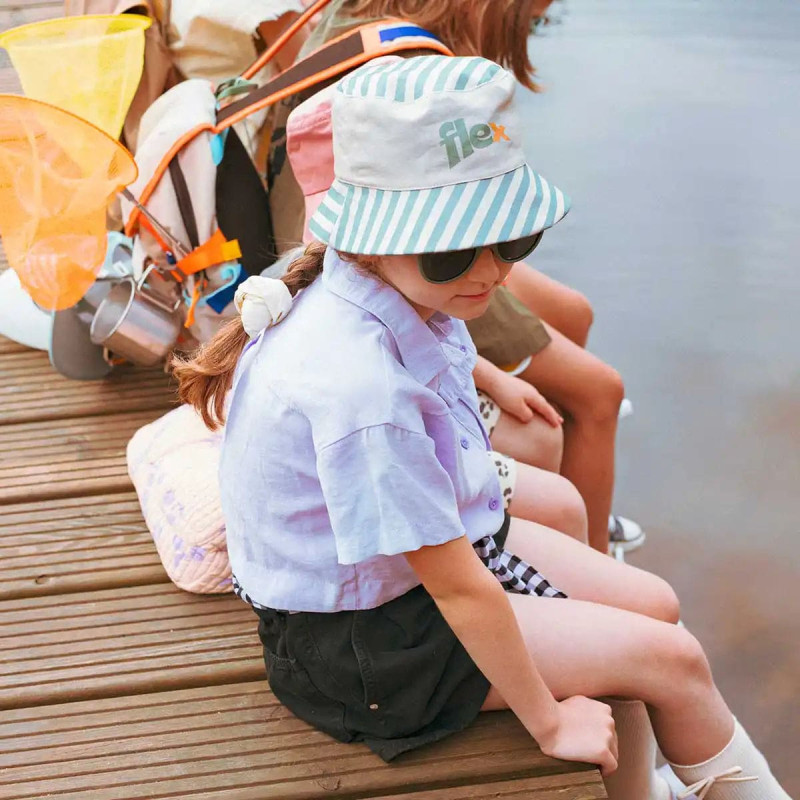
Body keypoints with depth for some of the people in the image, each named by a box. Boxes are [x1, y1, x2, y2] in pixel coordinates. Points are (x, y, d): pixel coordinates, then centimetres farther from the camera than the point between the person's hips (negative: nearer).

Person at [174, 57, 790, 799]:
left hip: (444, 541, 9)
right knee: (673, 659, -4)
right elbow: (460, 590, -27)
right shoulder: (361, 390, -38)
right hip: (362, 638, -8)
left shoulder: (403, 284, -12)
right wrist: (548, 722, -15)